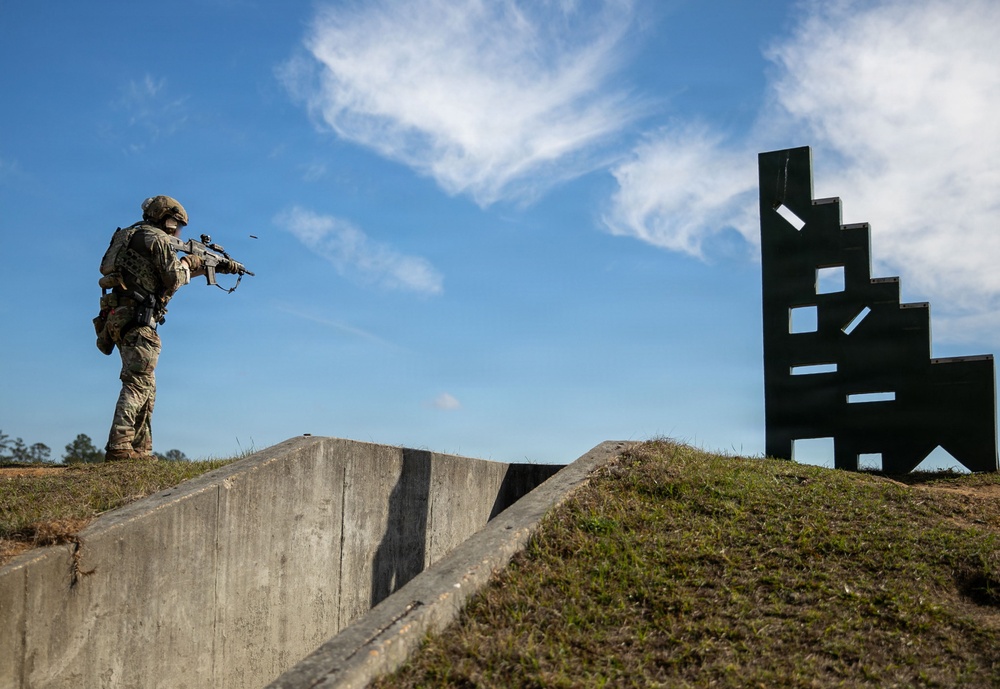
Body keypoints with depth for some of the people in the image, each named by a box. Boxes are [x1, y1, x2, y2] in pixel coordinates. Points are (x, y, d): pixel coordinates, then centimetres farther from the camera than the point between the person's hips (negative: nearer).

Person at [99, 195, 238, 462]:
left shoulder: (132, 235, 25)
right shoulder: (156, 238, -5)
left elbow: (179, 264, 33)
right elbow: (175, 278, -11)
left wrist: (216, 265, 35)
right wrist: (186, 266, 11)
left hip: (119, 317, 10)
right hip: (136, 319, -10)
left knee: (146, 386, 13)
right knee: (138, 383, -13)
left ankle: (140, 449, 14)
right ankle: (119, 447, -20)